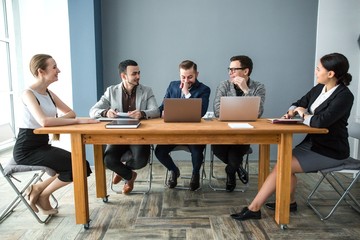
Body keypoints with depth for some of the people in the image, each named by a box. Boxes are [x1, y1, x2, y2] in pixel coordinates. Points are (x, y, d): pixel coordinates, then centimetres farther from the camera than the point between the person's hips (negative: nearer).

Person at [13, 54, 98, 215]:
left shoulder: (49, 93, 8)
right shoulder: (28, 93, -16)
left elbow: (70, 112, 6)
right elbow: (44, 121, -32)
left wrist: (56, 122, -15)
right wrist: (78, 121, -30)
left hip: (43, 145, 8)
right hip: (27, 150, -7)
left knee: (82, 165, -6)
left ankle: (38, 189, 7)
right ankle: (42, 195, 6)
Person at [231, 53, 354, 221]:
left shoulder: (344, 96, -18)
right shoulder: (319, 89, 5)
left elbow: (320, 121, -31)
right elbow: (299, 104, 18)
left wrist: (304, 114, -11)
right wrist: (292, 112, -4)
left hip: (330, 151, -7)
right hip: (312, 142, 7)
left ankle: (254, 208, -10)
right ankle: (289, 202, 9)